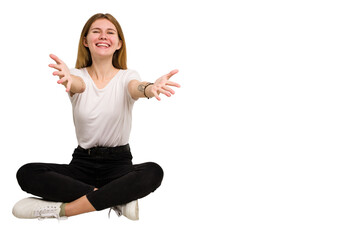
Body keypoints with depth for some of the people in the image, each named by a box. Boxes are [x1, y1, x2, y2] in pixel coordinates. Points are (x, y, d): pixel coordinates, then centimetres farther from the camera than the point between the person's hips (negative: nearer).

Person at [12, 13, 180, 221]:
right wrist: (67, 79, -50)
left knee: (153, 172, -33)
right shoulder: (78, 76, 2)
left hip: (119, 163, -1)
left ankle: (62, 209, -29)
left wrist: (149, 88, -50)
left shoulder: (127, 76, 0)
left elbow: (135, 88, -24)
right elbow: (78, 85, -23)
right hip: (82, 162, 1)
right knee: (27, 174, -23)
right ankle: (117, 200, -27)